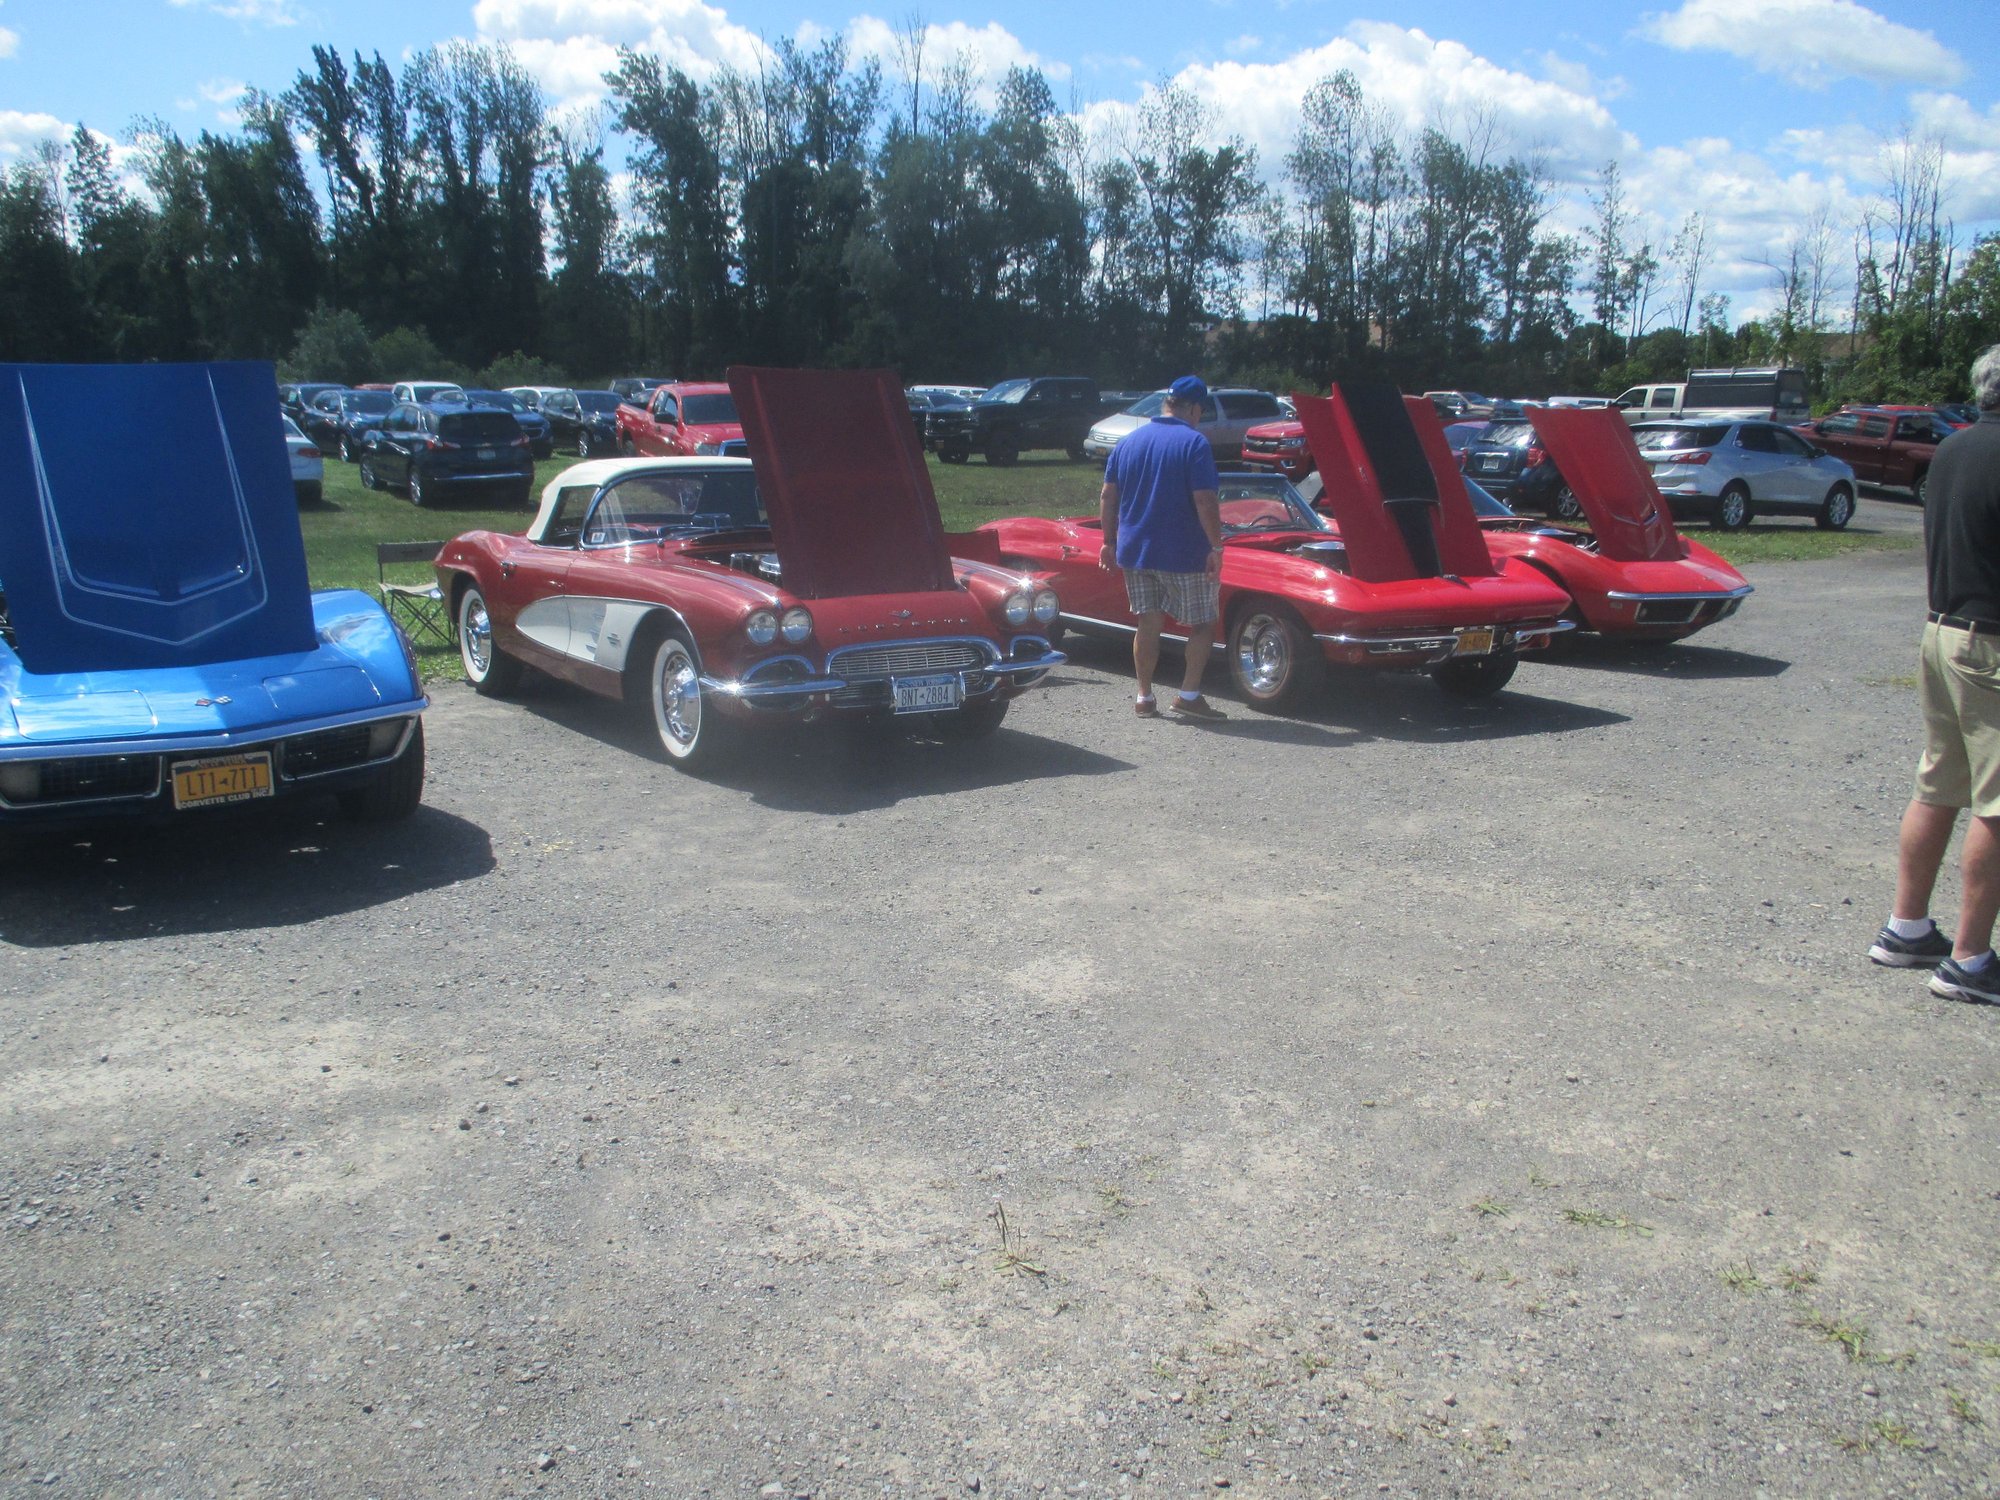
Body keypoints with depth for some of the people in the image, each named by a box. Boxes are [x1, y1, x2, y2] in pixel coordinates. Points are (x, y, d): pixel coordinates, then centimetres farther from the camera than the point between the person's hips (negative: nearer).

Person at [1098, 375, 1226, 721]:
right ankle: (1189, 695, 3)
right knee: (1203, 624, 8)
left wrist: (1110, 543, 15)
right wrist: (1216, 549, -12)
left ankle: (1144, 698, 13)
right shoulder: (1194, 443, -10)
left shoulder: (1127, 442, 8)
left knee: (1148, 624, 12)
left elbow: (1107, 497, 9)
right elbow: (1205, 503, -17)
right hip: (1184, 556, -5)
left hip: (1134, 551, 5)